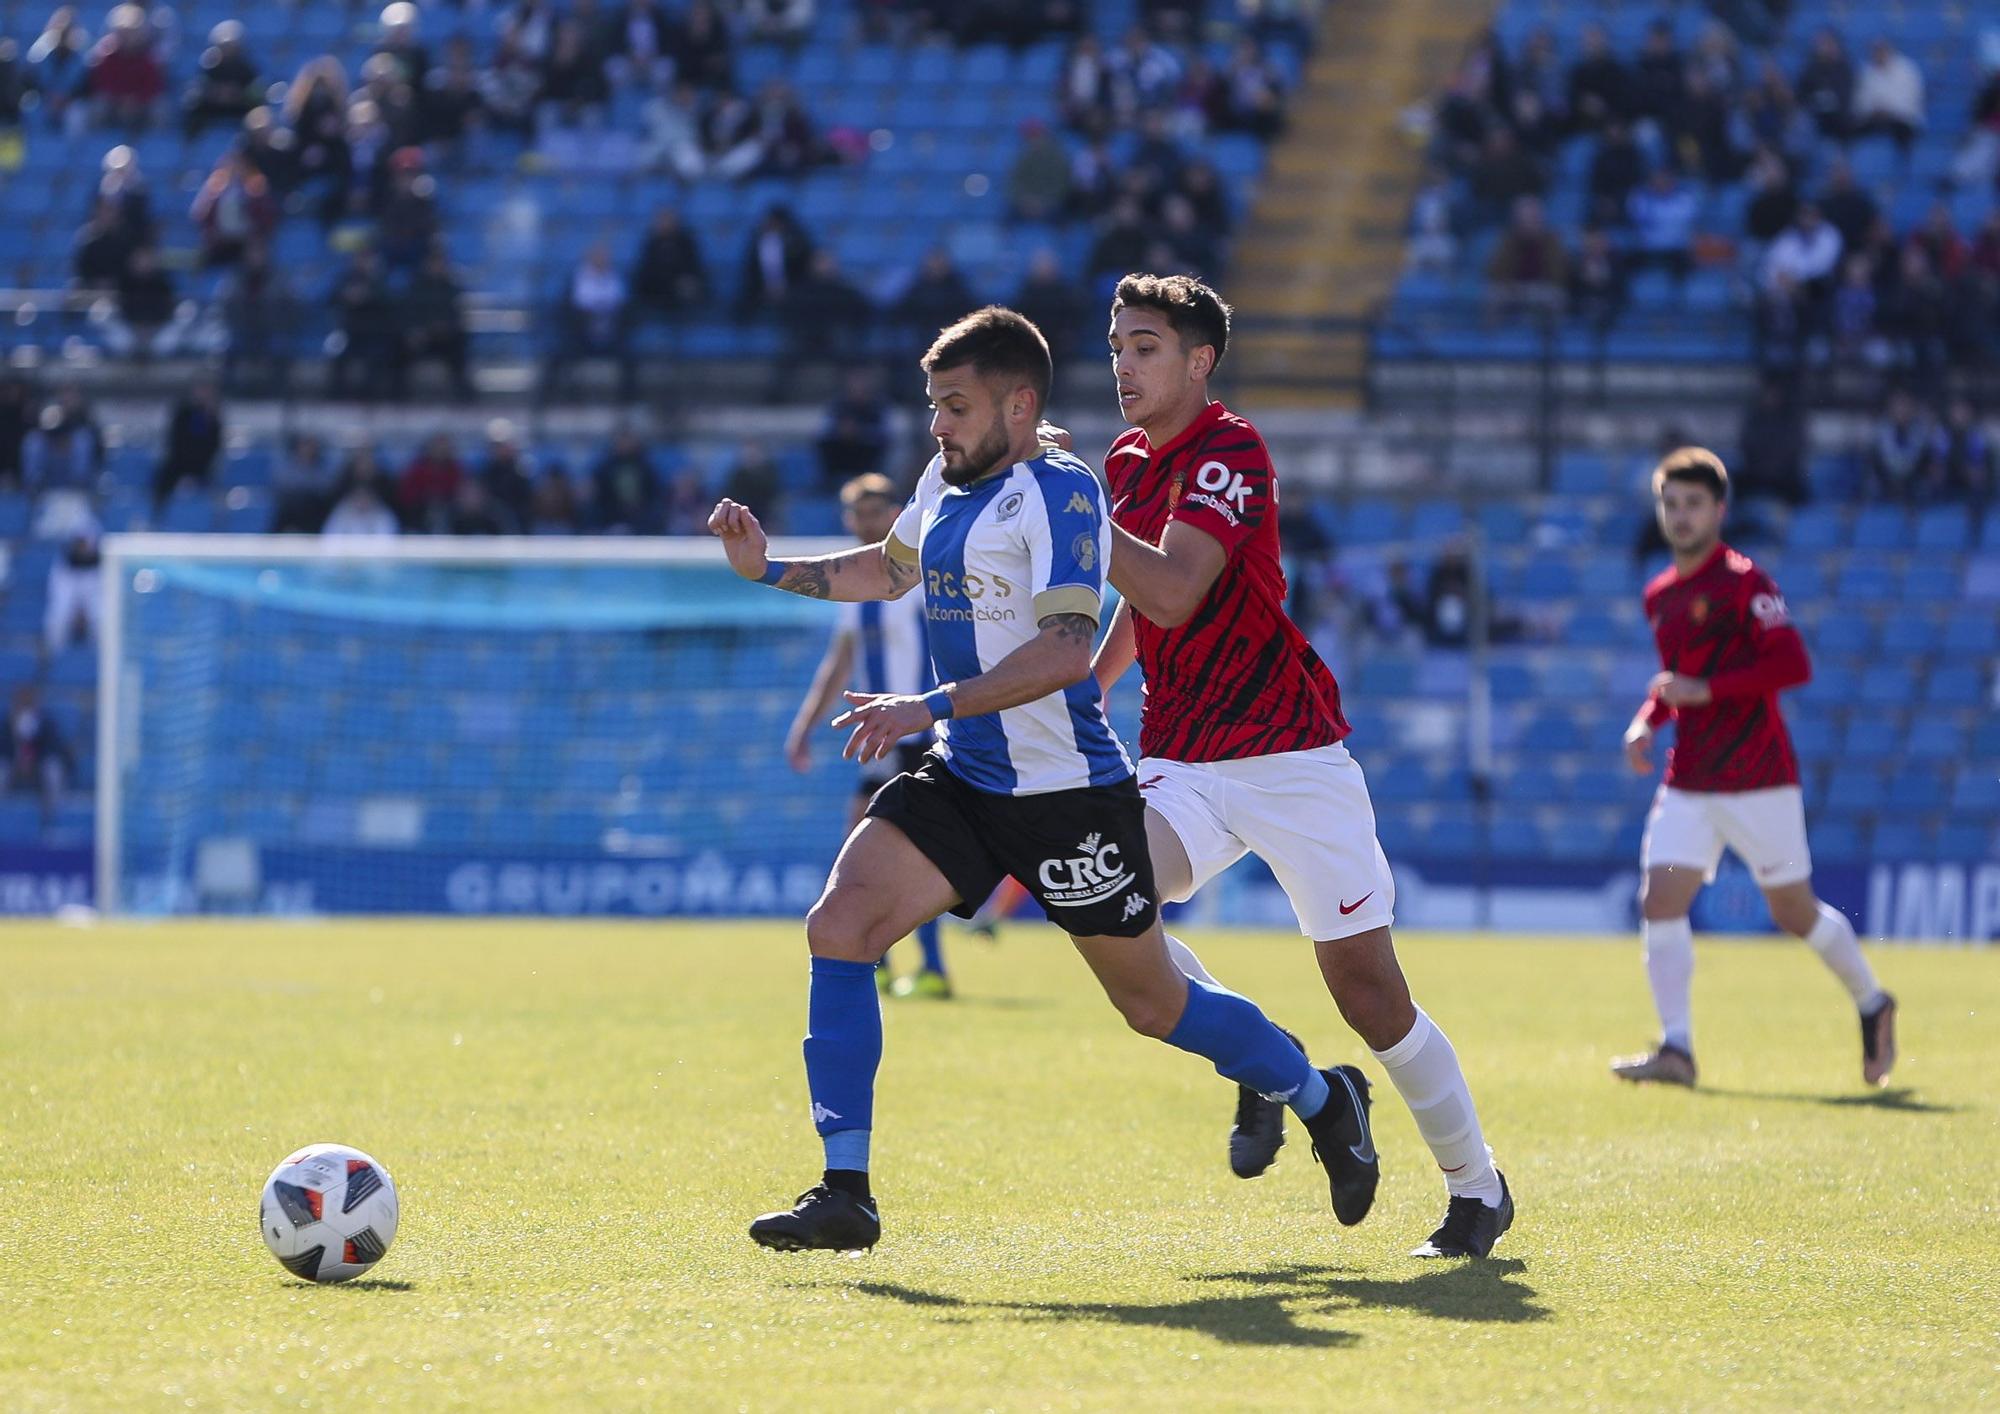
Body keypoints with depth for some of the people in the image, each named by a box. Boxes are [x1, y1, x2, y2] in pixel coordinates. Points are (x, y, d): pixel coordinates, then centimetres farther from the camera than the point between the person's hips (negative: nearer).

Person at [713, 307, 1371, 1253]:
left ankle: (1322, 1102, 32)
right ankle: (843, 1194, -11)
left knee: (1155, 1007, 5)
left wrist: (931, 707, -33)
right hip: (961, 783, 7)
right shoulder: (945, 483, 9)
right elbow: (888, 570, 31)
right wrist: (768, 569, 18)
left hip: (1066, 793, -7)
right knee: (838, 928, -12)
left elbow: (1066, 648, -28)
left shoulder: (1061, 492, -16)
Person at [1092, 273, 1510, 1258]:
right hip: (1182, 765, 6)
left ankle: (1476, 1187, 13)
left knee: (1368, 992, -5)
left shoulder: (1230, 453, -12)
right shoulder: (1125, 464, 12)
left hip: (1290, 753, -6)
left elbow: (1172, 593, -26)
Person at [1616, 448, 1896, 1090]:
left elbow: (1793, 664, -20)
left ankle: (1873, 1005, 27)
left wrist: (1705, 690, -22)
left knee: (1795, 911, 4)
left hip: (1758, 782, -6)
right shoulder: (1659, 596, 13)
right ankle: (1675, 1049, -11)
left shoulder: (1744, 582, -10)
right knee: (1660, 904, -10)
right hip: (1687, 785, 6)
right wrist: (1647, 719, 8)